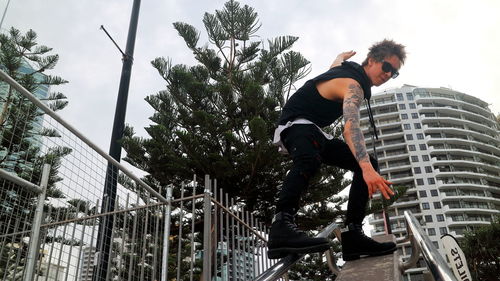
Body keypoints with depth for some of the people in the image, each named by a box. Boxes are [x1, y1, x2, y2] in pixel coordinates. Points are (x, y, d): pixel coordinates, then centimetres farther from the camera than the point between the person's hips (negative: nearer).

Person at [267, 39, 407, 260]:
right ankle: (282, 224, -61)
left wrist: (343, 56, 59)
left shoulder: (348, 67, 8)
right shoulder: (352, 85, -22)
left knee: (368, 164, -1)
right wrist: (367, 169, -55)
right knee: (309, 159, -46)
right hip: (295, 124, -10)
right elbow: (351, 127, -42)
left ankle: (352, 234, -10)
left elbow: (338, 60, 35)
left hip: (315, 133, 10)